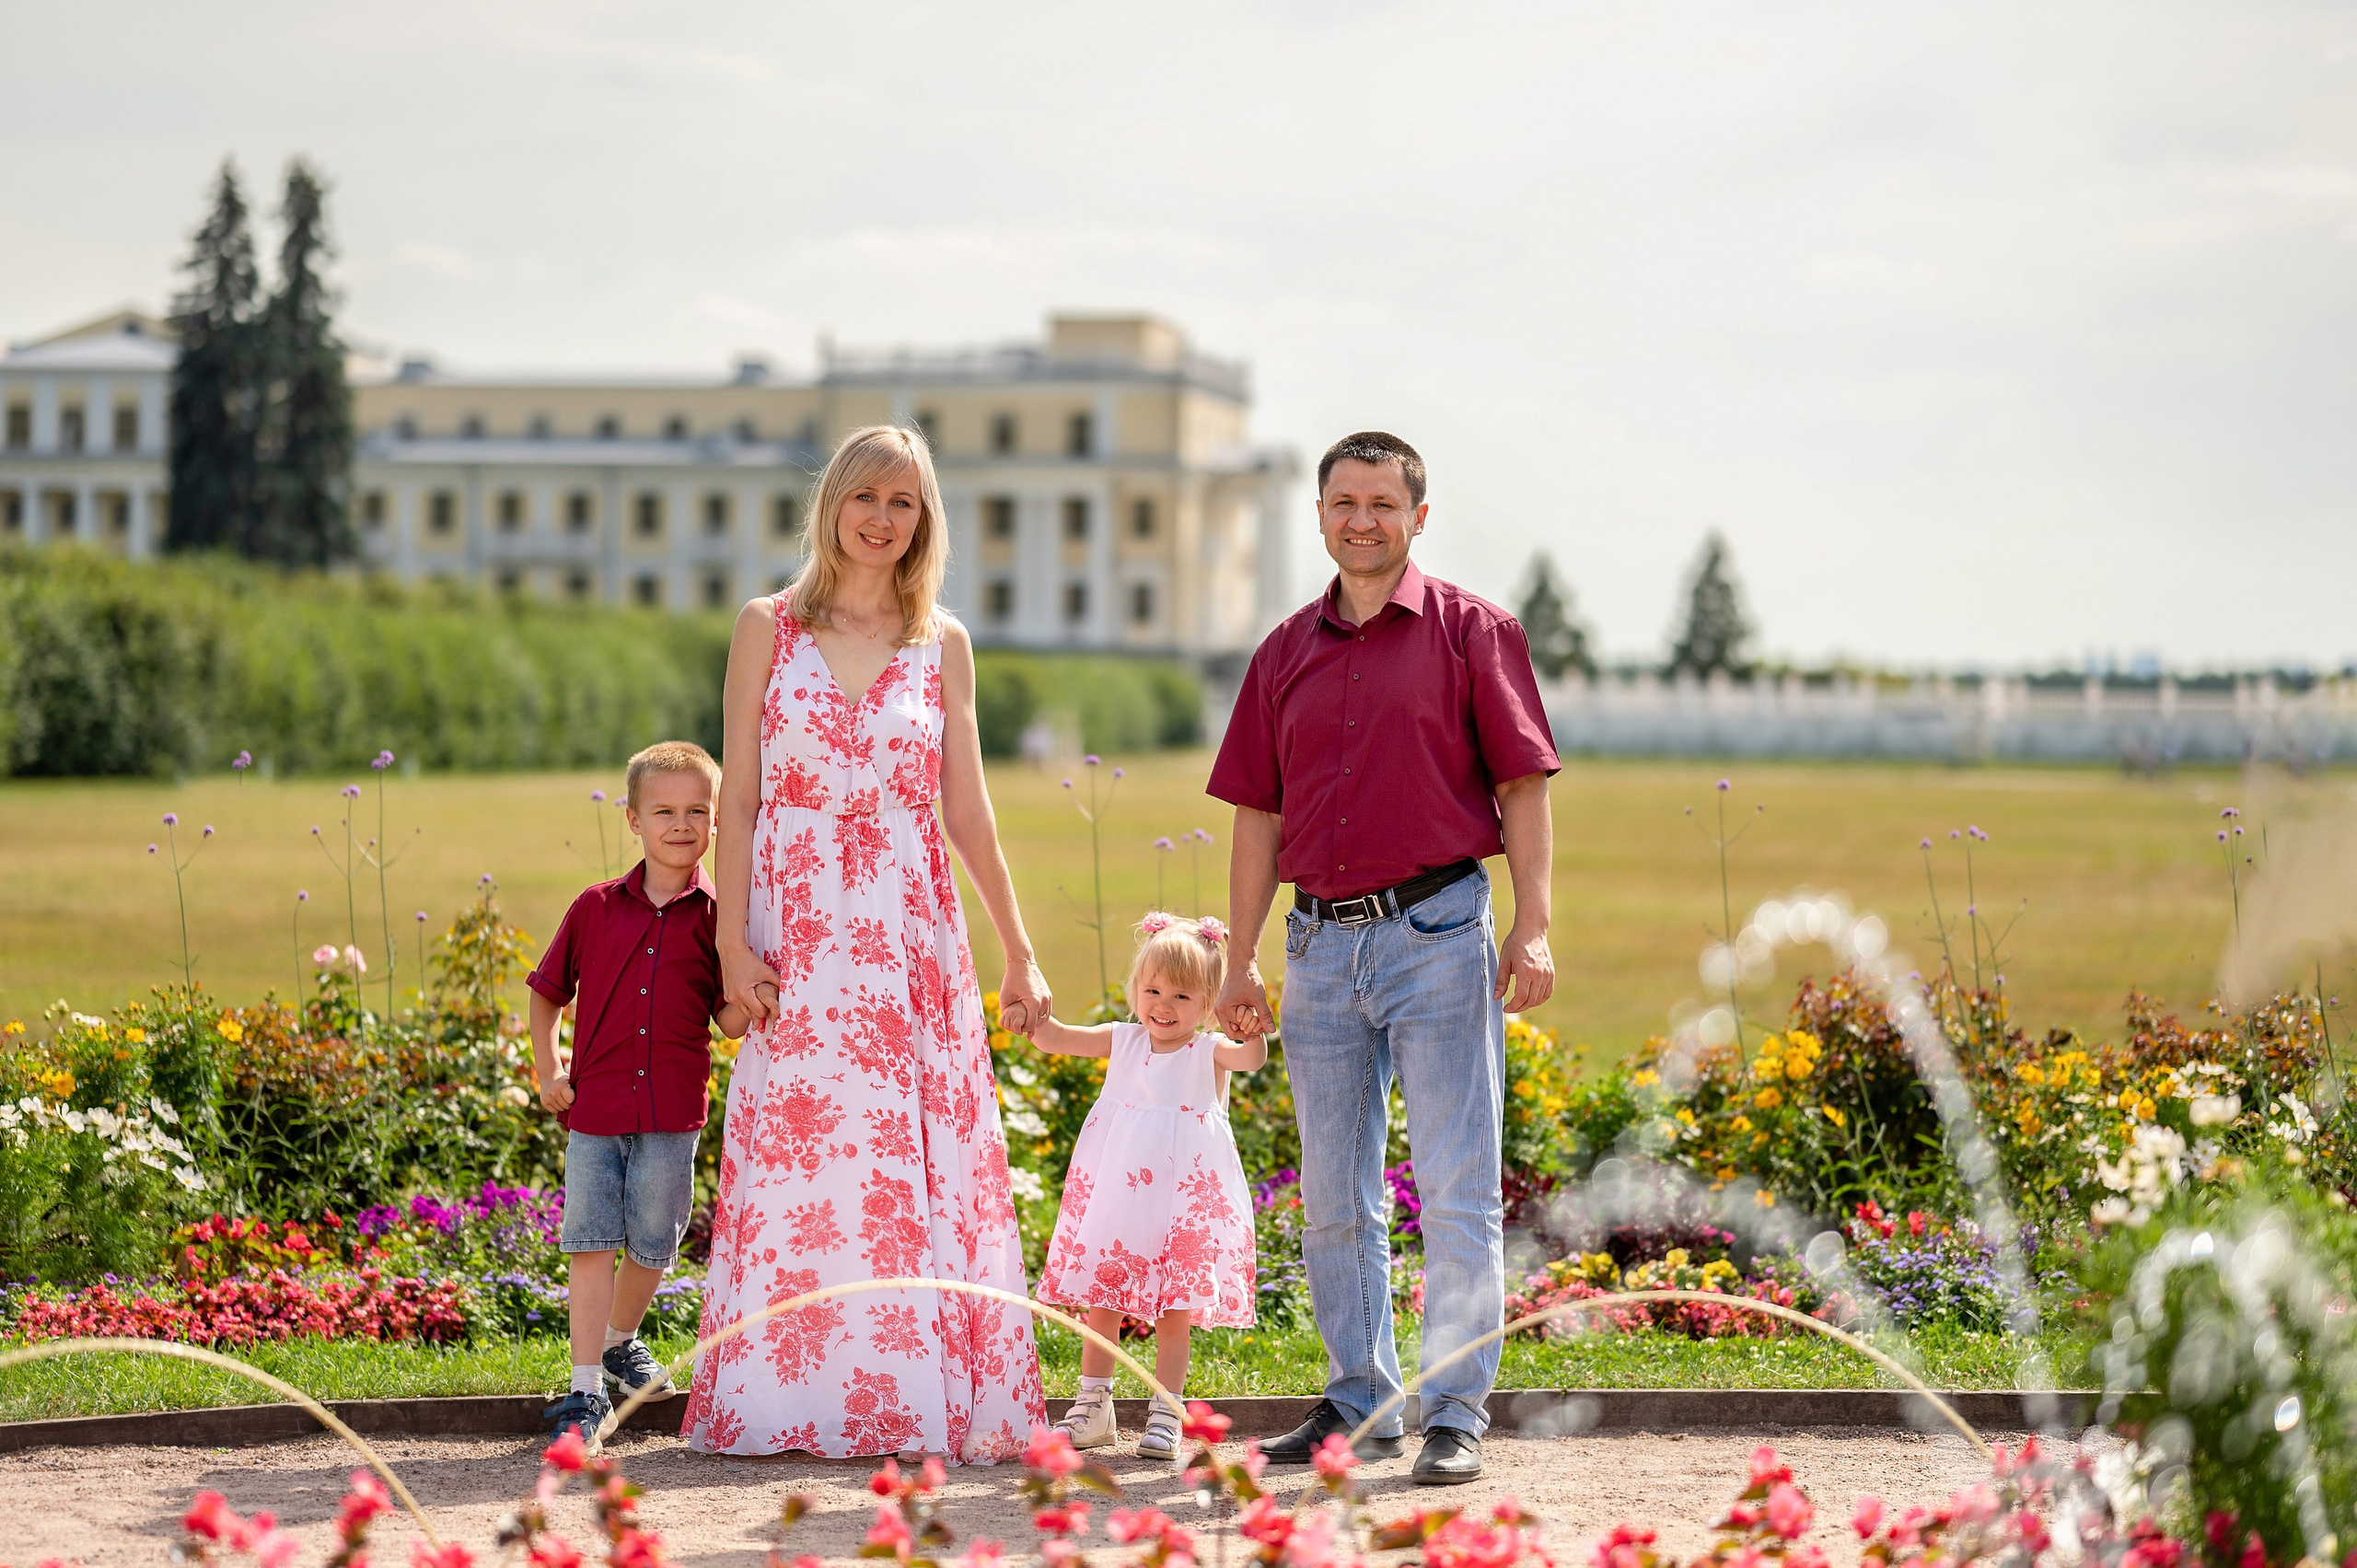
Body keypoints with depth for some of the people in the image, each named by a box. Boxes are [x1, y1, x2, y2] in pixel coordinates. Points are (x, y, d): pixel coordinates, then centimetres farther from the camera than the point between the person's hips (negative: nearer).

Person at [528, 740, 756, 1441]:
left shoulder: (718, 916, 2)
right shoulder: (596, 908, 4)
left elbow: (733, 1022, -1)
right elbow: (547, 990, 16)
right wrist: (548, 1072, 8)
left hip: (672, 1114, 0)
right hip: (595, 1107, 0)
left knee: (652, 1245, 10)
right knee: (591, 1245, -4)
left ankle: (621, 1340, 38)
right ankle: (587, 1390, -2)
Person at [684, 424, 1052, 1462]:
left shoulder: (943, 646, 9)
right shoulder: (768, 627, 4)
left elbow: (966, 810, 10)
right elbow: (738, 797, 1)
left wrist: (1018, 952, 7)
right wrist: (732, 943, -7)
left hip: (912, 929, 2)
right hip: (797, 929, -2)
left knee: (921, 1166, -1)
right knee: (795, 1166, -3)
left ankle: (924, 1401, 4)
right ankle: (786, 1404, 3)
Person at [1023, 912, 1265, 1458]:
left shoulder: (1209, 1052, -5)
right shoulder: (1122, 1042, 6)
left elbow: (1253, 1056, -26)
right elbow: (1051, 1037, 4)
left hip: (1182, 1201, -3)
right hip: (1117, 1191, 4)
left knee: (1175, 1312, -1)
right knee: (1101, 1301, 7)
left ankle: (1167, 1415, 8)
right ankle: (1094, 1406, 17)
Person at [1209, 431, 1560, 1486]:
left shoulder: (1471, 631, 2)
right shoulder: (1285, 653, 14)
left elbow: (1521, 785, -1)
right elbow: (1258, 815, 14)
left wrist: (1532, 928, -10)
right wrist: (1240, 961, 10)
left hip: (1437, 933, -5)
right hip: (1321, 942, 5)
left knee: (1455, 1193, -5)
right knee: (1334, 1199, 9)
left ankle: (1456, 1415, -2)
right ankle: (1359, 1405, 19)